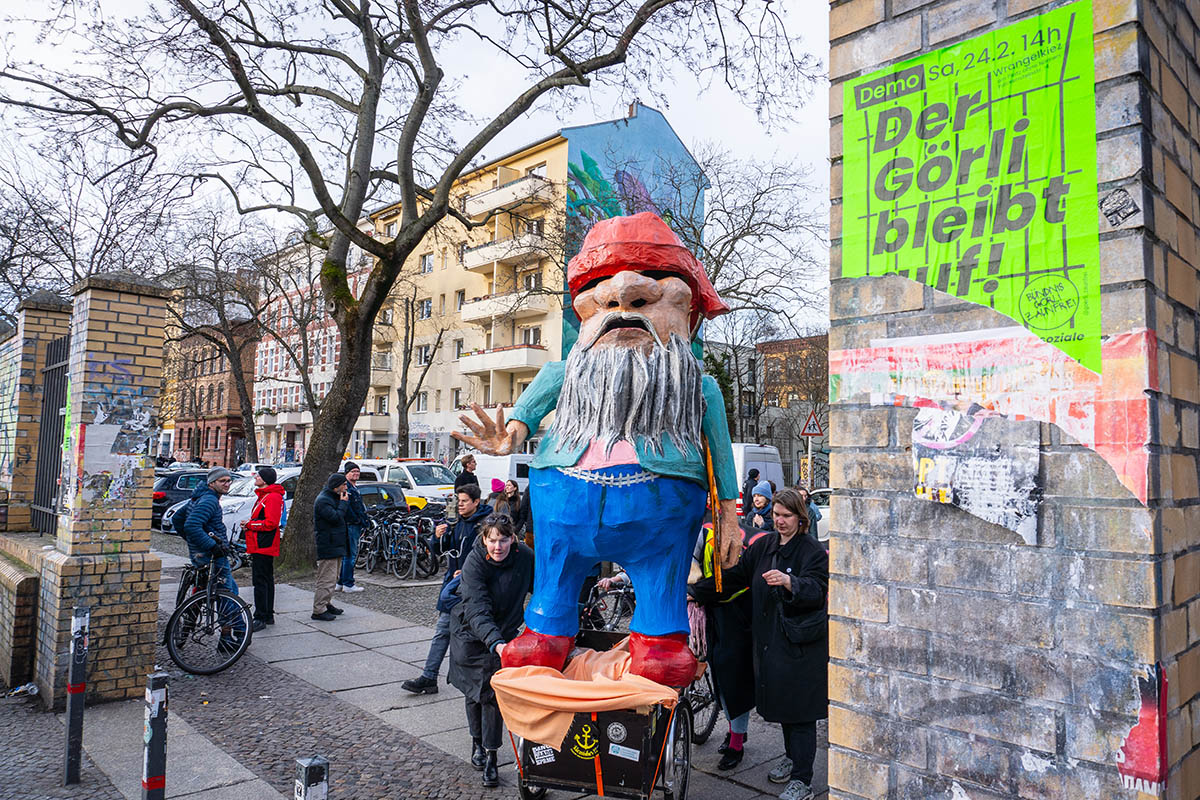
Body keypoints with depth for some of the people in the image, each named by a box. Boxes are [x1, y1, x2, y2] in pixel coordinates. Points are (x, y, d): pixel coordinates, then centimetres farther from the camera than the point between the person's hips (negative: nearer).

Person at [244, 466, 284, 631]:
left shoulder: (272, 497, -16)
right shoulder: (264, 495, 19)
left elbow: (270, 523, -23)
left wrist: (250, 524, -12)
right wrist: (250, 524, 8)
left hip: (263, 546, -11)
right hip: (262, 546, 11)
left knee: (260, 581, -8)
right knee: (267, 580, 15)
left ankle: (260, 618, -5)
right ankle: (268, 616, 22)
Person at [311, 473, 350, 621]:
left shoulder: (334, 498, 17)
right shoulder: (323, 500, -15)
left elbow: (344, 516, 19)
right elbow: (336, 517, -23)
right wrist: (344, 503, -14)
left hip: (336, 545, 11)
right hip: (327, 546, -11)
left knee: (332, 578, 19)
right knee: (326, 579, -8)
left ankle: (326, 604, 30)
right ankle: (319, 610, -3)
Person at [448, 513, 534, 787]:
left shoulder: (525, 556, -17)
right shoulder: (474, 563, -27)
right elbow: (478, 610, -36)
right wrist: (496, 643, -50)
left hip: (503, 634, 1)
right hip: (471, 633, -1)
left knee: (493, 692, -6)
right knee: (474, 690, 9)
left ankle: (490, 756, 6)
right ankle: (478, 742, 33)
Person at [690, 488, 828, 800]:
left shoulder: (813, 551, -8)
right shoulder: (763, 546, 9)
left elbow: (817, 590, -21)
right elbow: (733, 576, 13)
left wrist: (788, 581, -40)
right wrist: (694, 592, 8)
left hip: (802, 643, -6)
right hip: (770, 638, 6)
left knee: (800, 709, -2)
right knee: (782, 701, 17)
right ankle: (791, 757, 37)